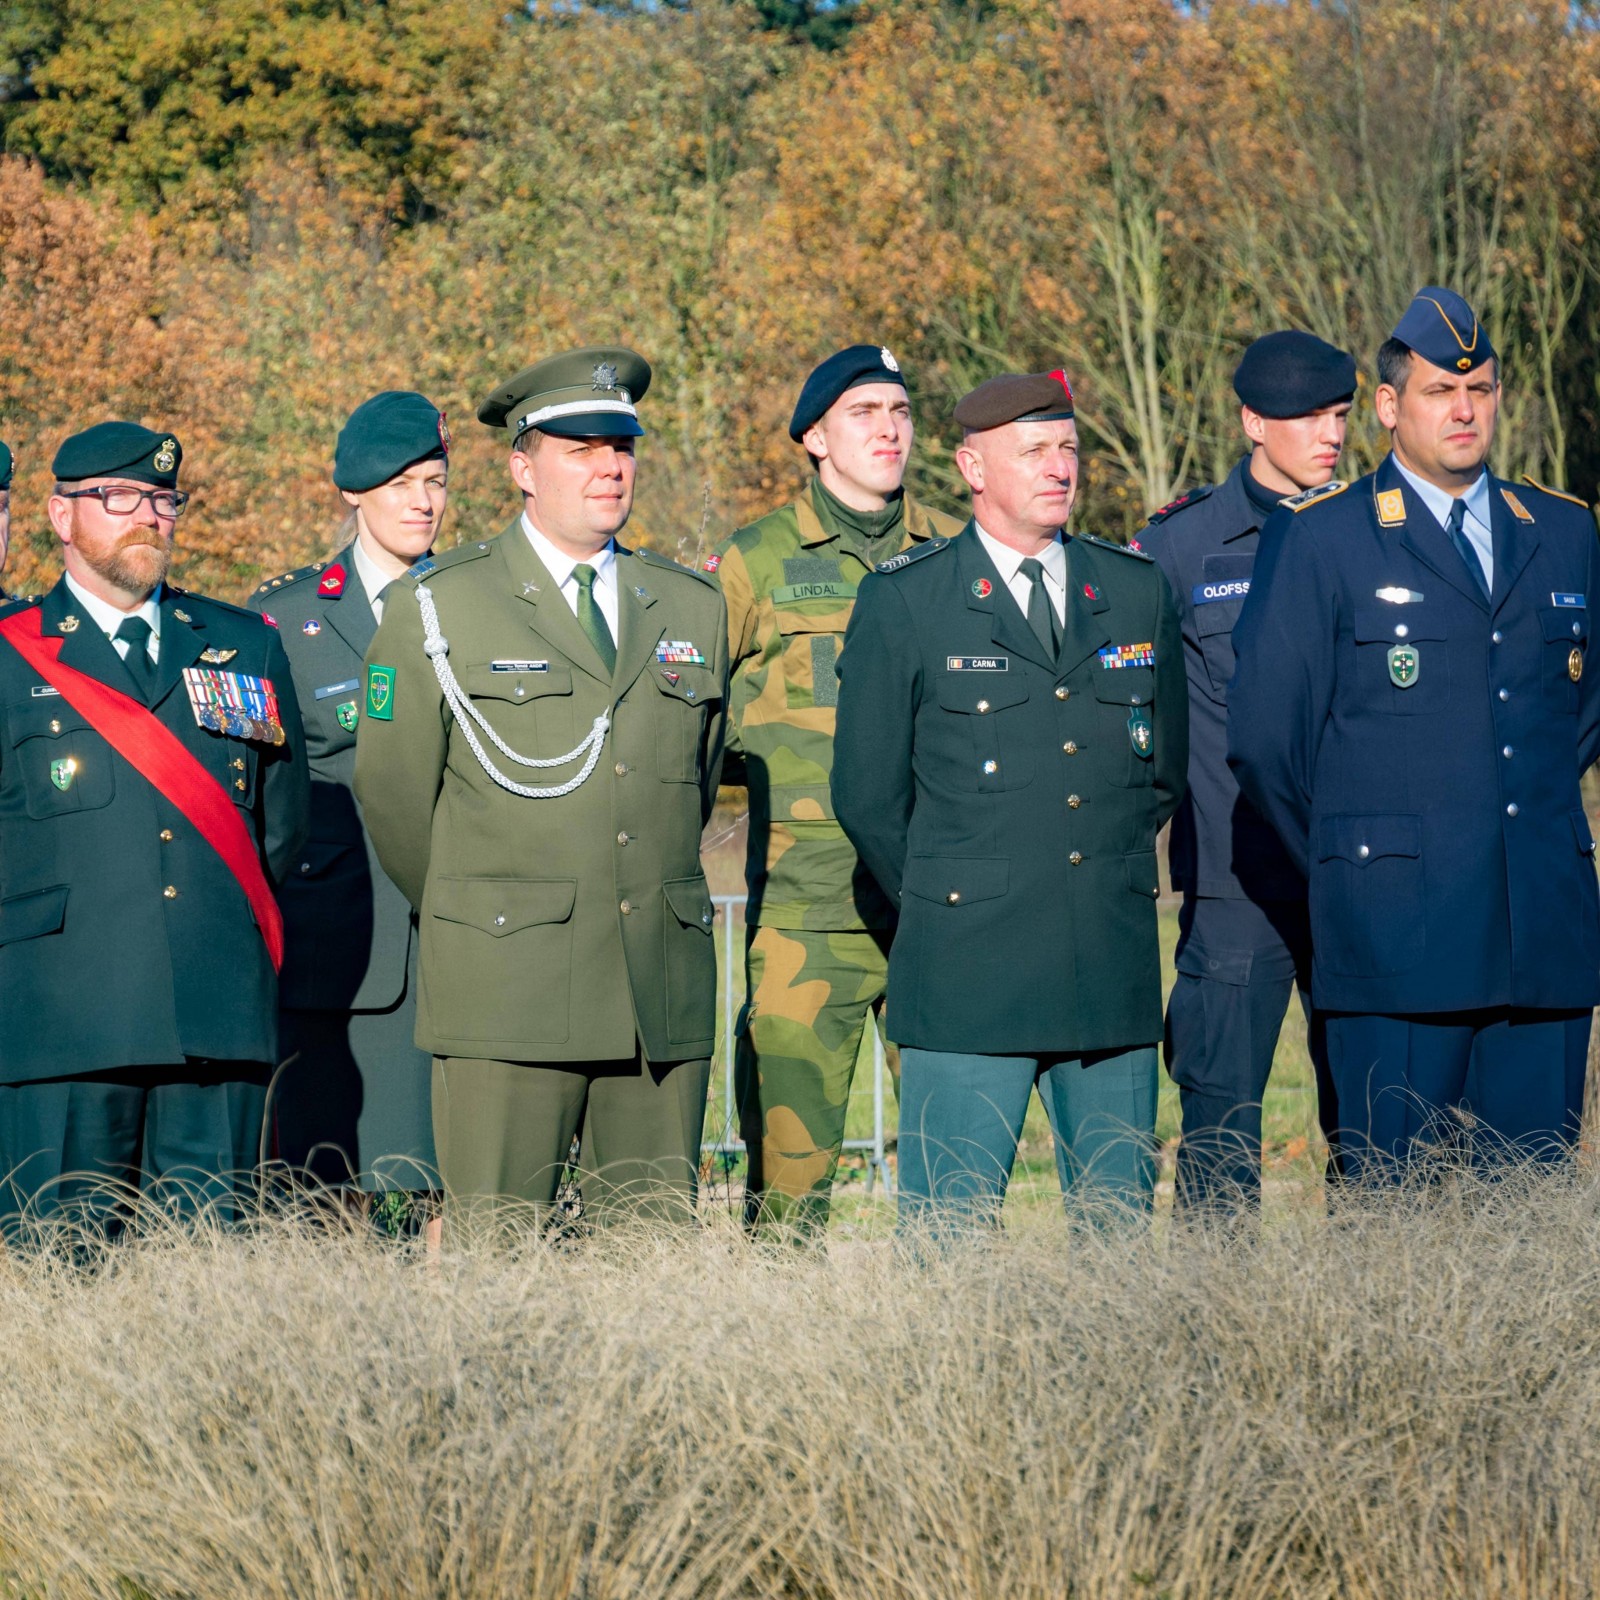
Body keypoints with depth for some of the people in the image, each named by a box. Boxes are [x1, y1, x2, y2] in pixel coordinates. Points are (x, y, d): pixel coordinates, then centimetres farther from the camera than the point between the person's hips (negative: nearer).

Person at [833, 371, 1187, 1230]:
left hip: (1111, 968, 4)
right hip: (968, 968, -3)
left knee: (1119, 1225, 6)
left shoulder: (1138, 589, 12)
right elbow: (868, 793, 3)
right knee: (949, 1229, -4)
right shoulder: (903, 600, 0)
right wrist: (938, 899, 8)